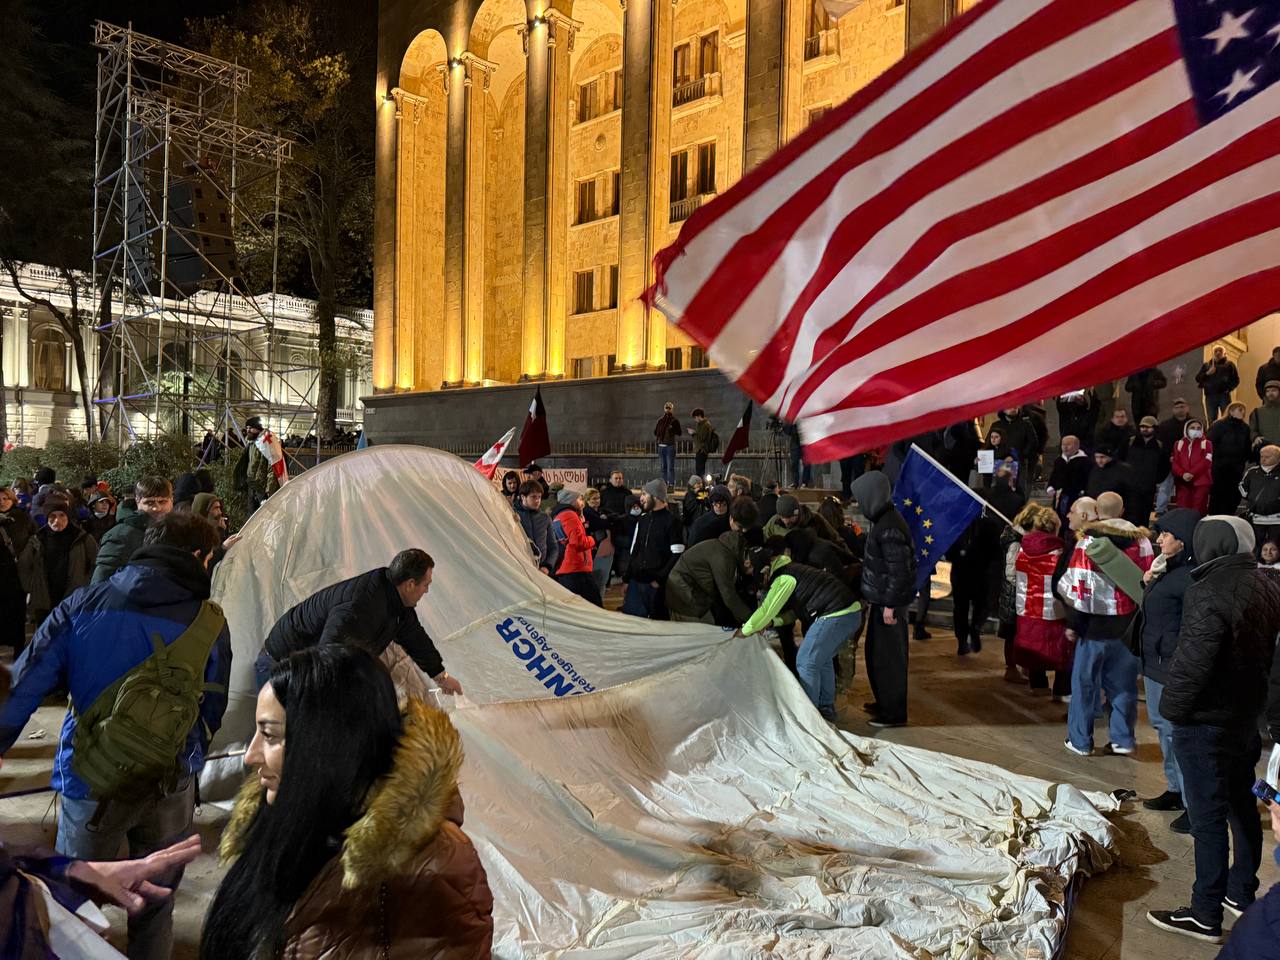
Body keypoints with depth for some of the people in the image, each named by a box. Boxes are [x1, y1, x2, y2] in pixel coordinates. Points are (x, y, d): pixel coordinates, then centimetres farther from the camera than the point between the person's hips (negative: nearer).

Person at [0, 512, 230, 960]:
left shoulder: (85, 603, -7)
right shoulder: (211, 624, -8)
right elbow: (211, 713, 1)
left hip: (91, 780, 0)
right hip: (170, 786, 0)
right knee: (154, 906, 19)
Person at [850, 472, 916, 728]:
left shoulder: (889, 527, -22)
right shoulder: (884, 519, 8)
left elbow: (899, 570, -23)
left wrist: (890, 605, -21)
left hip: (889, 601, -10)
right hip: (882, 598, 10)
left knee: (888, 656, 0)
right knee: (876, 652, 20)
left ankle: (894, 712, 12)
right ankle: (884, 701, 34)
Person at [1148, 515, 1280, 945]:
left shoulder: (1209, 592, -22)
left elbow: (1192, 663, -24)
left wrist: (1171, 707, -9)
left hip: (1206, 722, -9)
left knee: (1208, 817, -1)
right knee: (1242, 805, 21)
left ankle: (1205, 915, 8)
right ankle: (1241, 894, 36)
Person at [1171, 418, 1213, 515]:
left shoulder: (1206, 444, 8)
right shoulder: (1179, 444, 14)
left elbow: (1206, 462, -6)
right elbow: (1174, 463, 5)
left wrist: (1191, 473, -17)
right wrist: (1183, 474, -14)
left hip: (1200, 482, -2)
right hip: (1182, 483, 2)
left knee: (1198, 512, -4)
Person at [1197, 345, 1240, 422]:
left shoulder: (1229, 364, 13)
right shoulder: (1206, 365, 17)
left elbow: (1236, 380, 8)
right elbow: (1198, 379, 8)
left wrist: (1229, 388, -7)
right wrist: (1207, 373, -8)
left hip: (1224, 395, -1)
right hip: (1210, 396, 2)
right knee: (1211, 420, -2)